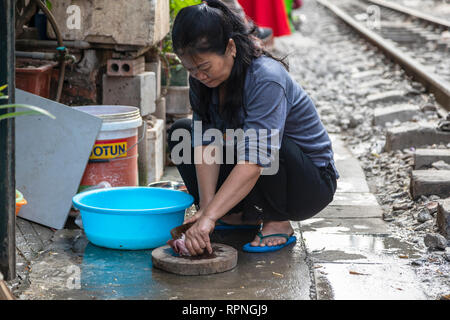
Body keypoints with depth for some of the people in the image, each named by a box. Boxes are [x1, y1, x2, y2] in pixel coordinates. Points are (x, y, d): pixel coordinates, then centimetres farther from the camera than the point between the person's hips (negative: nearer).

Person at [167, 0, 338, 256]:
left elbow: (254, 161, -40)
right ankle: (243, 216, 4)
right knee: (181, 132, -1)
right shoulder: (203, 79, -8)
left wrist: (209, 217, -46)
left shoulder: (266, 79, -31)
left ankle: (278, 224, -13)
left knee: (258, 143, -36)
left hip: (312, 184, -7)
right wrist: (206, 207, -26)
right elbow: (207, 143, -14)